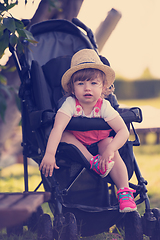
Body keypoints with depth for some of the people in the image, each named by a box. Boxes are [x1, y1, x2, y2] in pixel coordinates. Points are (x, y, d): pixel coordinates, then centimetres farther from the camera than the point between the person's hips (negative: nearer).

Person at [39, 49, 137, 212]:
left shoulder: (104, 107, -22)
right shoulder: (70, 104, -27)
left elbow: (123, 131, -24)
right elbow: (57, 128, -40)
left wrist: (110, 149, -41)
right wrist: (49, 154, -54)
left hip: (100, 142, 0)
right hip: (76, 143, 0)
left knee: (109, 146, -29)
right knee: (65, 136, -28)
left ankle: (124, 192, -25)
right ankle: (93, 162, -32)